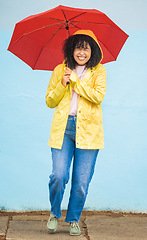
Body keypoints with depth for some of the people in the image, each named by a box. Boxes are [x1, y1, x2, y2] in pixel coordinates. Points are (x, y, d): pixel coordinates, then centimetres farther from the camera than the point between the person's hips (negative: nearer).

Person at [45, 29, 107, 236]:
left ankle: (74, 220, 20)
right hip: (63, 129, 1)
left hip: (88, 130, 0)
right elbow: (49, 101, 11)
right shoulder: (60, 70, 12)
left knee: (81, 181, -1)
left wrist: (75, 80, -9)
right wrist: (62, 84, -6)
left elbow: (98, 96, -9)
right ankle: (54, 213, 16)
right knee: (58, 176, -11)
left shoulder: (99, 71, 8)